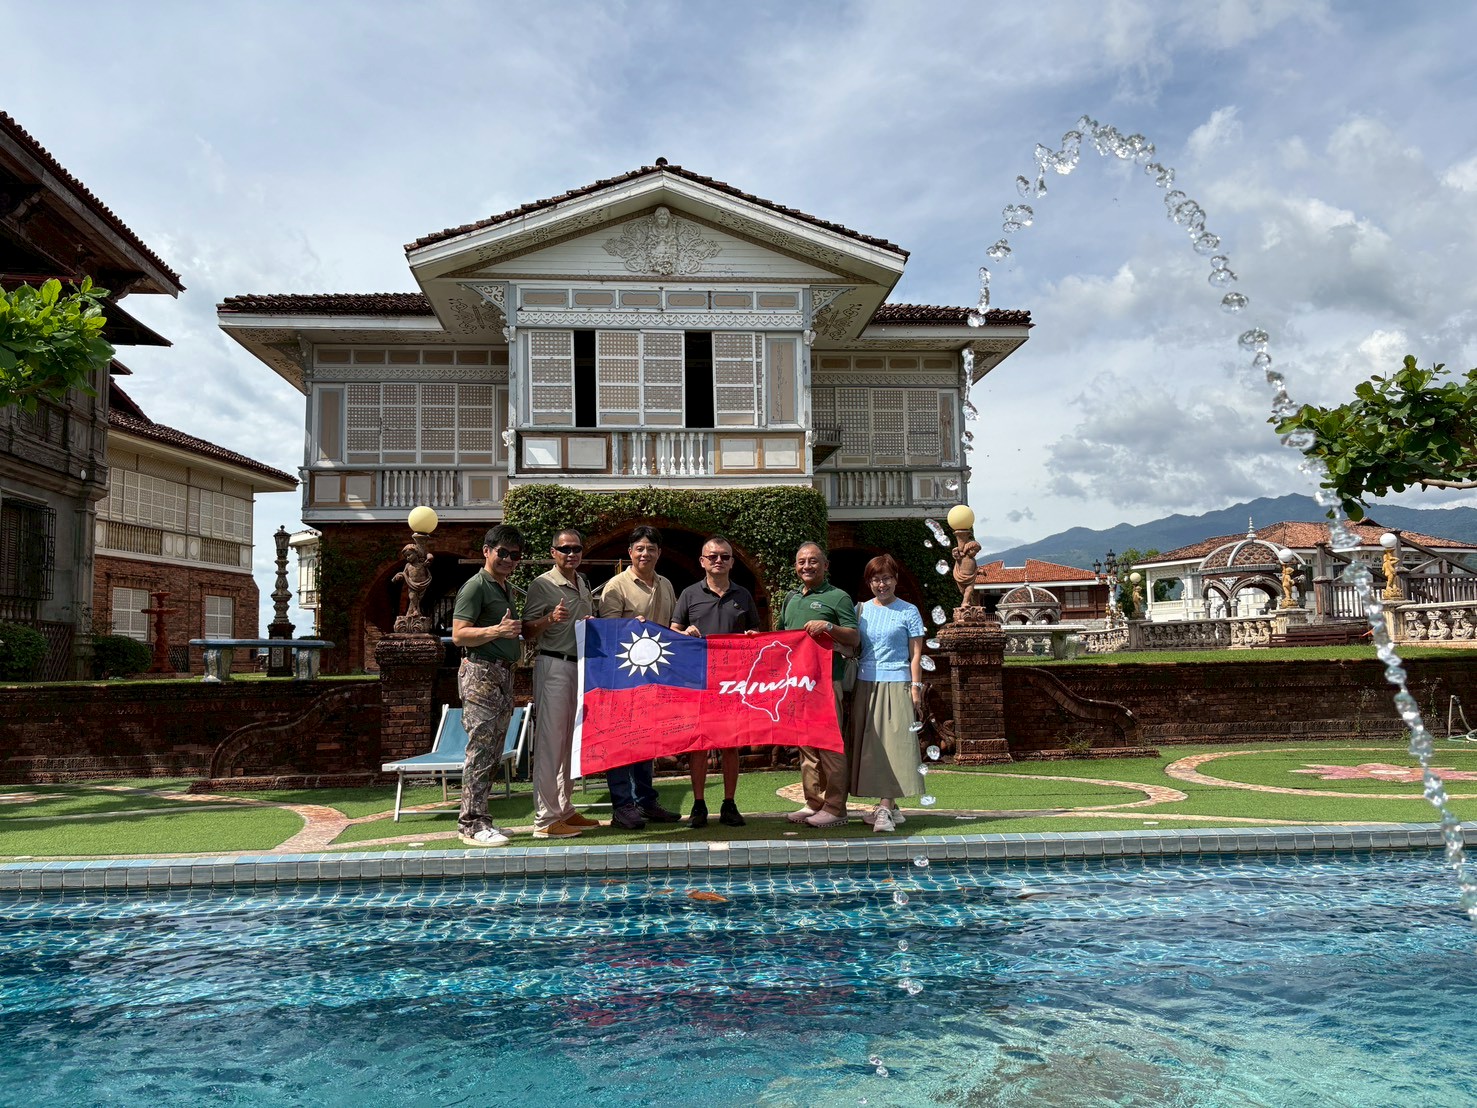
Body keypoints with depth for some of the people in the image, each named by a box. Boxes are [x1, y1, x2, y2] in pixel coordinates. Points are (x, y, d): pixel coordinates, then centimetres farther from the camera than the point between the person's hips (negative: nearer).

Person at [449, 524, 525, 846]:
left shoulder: (507, 588, 19)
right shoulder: (476, 587, -9)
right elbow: (458, 635, -17)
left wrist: (519, 629, 13)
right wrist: (498, 630, -26)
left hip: (503, 673, 9)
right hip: (480, 673, -9)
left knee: (492, 752, 10)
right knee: (480, 750, -9)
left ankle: (476, 819, 17)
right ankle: (472, 825, -4)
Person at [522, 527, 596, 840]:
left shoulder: (584, 583, 16)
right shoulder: (542, 585, -7)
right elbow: (527, 632, -9)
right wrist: (551, 619, -25)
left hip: (580, 665, 8)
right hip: (553, 665, -8)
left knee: (570, 740, 13)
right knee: (550, 740, -8)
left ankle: (565, 809, 22)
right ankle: (545, 819, -5)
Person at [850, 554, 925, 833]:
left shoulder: (908, 611, 3)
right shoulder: (861, 610, 12)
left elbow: (915, 654, 0)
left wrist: (915, 687, -6)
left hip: (895, 685, -4)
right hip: (865, 684, 4)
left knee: (892, 743, -10)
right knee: (870, 745, 3)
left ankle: (885, 808, -12)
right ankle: (889, 807, 11)